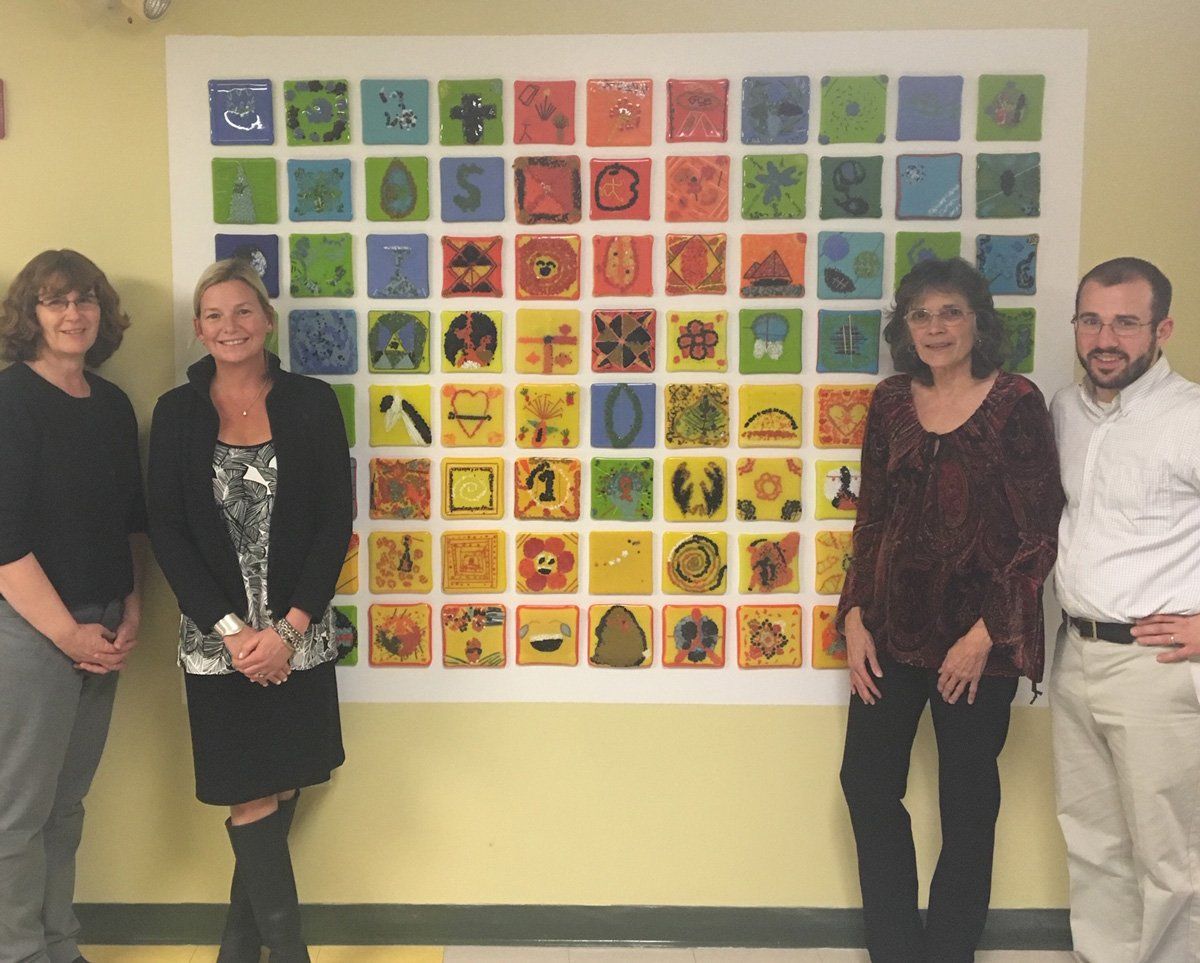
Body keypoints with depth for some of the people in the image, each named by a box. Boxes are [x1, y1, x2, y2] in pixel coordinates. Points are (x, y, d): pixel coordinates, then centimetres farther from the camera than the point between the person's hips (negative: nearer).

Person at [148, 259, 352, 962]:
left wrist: (288, 628, -11)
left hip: (300, 635, 1)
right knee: (254, 799, 1)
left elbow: (337, 522, -3)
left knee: (278, 793, 9)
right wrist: (230, 630, -11)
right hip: (218, 637, 0)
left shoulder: (312, 403, 0)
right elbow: (168, 532, -1)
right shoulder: (177, 413, 2)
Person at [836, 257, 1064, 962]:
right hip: (894, 625, 4)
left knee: (967, 798, 9)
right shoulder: (892, 403, 4)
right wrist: (855, 616, 1)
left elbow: (1040, 533, -9)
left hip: (978, 633, -4)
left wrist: (986, 634, -13)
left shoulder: (1016, 403, -8)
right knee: (867, 783, 8)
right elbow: (872, 516, 9)